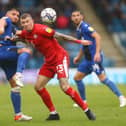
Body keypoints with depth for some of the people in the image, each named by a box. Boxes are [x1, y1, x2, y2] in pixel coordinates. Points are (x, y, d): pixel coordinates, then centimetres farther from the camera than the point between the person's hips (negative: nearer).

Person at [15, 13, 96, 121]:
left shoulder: (40, 29, -20)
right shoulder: (24, 34, 3)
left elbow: (60, 35, -19)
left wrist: (79, 41, -21)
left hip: (60, 57, -8)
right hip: (49, 61, 8)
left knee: (65, 87, -18)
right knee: (38, 86, 2)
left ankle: (87, 110, -8)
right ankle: (53, 113, 11)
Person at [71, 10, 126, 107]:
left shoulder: (85, 26, -10)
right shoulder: (79, 29, 18)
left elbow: (97, 37, -21)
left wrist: (97, 53, -28)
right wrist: (78, 57, 28)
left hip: (95, 57, -10)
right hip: (88, 59, 10)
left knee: (103, 78, -16)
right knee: (77, 78, 10)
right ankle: (83, 101, 18)